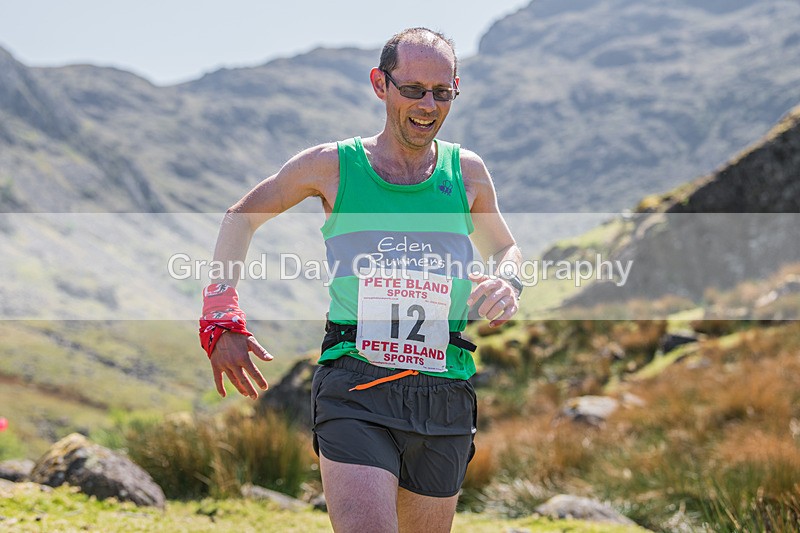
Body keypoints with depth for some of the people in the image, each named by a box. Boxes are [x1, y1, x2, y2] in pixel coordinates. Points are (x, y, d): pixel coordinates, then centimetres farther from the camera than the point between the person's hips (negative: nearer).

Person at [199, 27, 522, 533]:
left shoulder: (467, 171, 9)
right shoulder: (331, 165, 4)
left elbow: (506, 249, 26)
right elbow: (242, 217, 17)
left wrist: (508, 283, 1)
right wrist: (221, 319, 8)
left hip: (444, 394, 3)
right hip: (355, 387, -3)